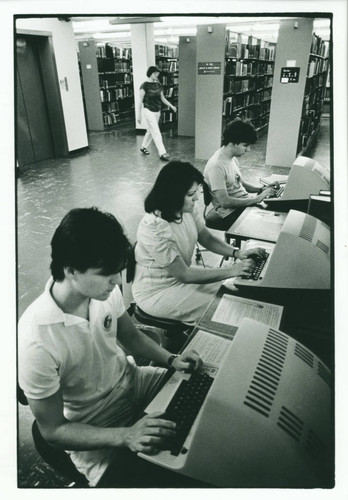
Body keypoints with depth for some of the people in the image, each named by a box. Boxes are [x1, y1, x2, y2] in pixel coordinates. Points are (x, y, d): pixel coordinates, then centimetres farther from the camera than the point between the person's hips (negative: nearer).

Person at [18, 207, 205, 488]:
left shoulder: (105, 290, -16)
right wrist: (125, 436, -30)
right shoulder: (36, 343, -31)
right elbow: (53, 430, -18)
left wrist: (171, 359, -11)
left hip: (131, 381, 5)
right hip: (91, 432, -5)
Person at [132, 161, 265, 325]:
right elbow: (183, 274, -27)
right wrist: (231, 271, -26)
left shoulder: (188, 210, -9)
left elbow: (207, 239, 4)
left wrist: (237, 253, -13)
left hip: (181, 274, 7)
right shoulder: (155, 228, -32)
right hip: (156, 294, -7)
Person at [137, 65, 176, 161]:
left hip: (157, 111, 7)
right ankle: (162, 153, -12)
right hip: (148, 111, -7)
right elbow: (140, 101, -9)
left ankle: (143, 147, 35)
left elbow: (162, 98, 15)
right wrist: (139, 115, -12)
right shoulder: (145, 85, -10)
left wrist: (171, 106, 5)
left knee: (151, 131, 16)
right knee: (156, 132, -11)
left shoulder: (158, 85, 7)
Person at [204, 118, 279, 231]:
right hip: (231, 212, -9)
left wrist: (262, 189, 3)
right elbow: (225, 202, -25)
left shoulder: (233, 157, 8)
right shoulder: (216, 166, -21)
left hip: (244, 201, 9)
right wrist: (257, 199, -22)